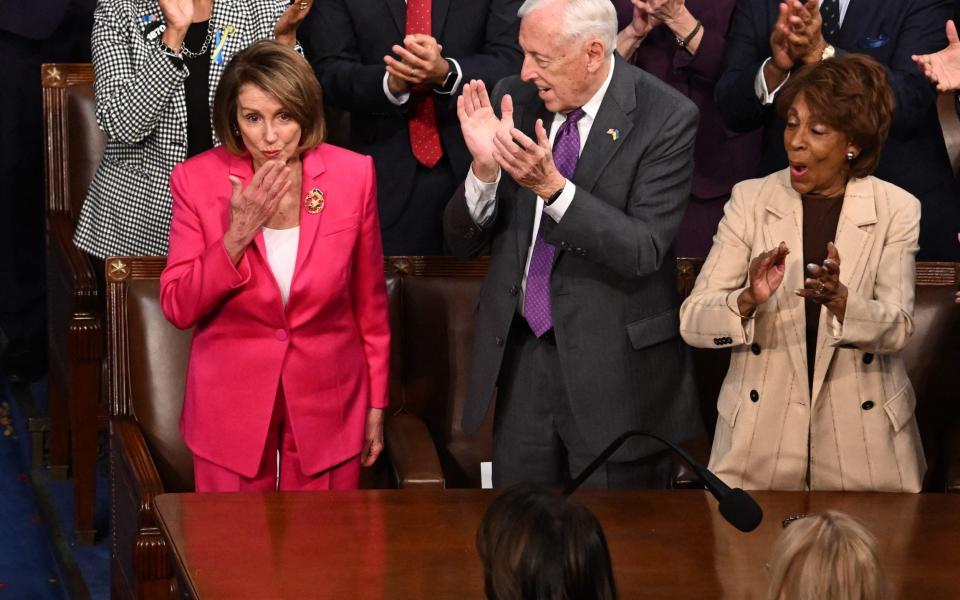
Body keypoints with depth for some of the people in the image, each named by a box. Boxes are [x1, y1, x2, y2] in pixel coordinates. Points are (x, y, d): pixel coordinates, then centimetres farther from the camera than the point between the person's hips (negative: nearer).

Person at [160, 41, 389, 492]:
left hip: (328, 401, 1)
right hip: (231, 403, 0)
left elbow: (370, 302, 3)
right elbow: (178, 309, -9)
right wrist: (238, 235, -22)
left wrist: (376, 404, 7)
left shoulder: (353, 176, -7)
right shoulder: (197, 180, -10)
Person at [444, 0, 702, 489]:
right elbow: (462, 242, 3)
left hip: (613, 367, -4)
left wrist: (553, 186, -29)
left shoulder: (666, 118, -11)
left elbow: (643, 251, -19)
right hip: (521, 353, 4)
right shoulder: (515, 99, 1)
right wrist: (485, 167, -16)